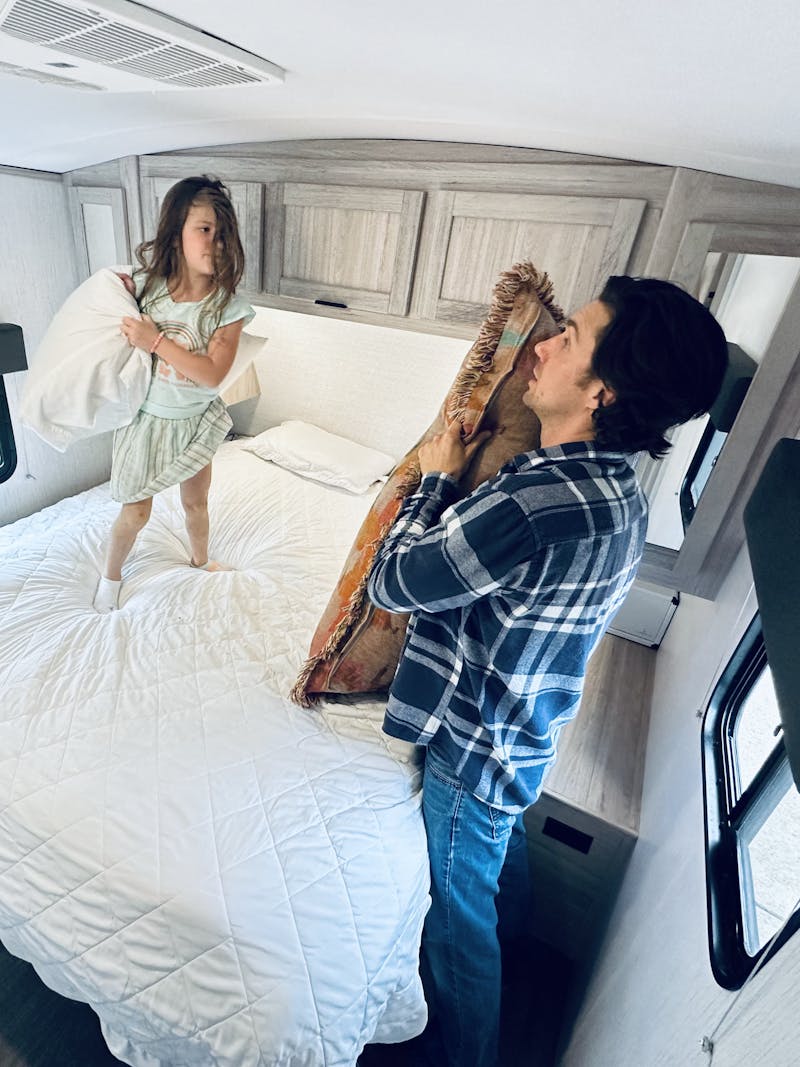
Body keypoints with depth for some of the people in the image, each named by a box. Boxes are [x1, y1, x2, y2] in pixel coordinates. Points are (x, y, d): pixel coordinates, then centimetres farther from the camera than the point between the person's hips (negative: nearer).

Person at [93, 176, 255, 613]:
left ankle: (200, 561, 49)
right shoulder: (146, 284, -11)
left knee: (196, 501, 21)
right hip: (146, 417, 0)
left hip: (195, 421, 0)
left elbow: (212, 374, -24)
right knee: (135, 513, 11)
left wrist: (156, 342, -26)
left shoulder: (228, 305, -16)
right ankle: (110, 575, 39)